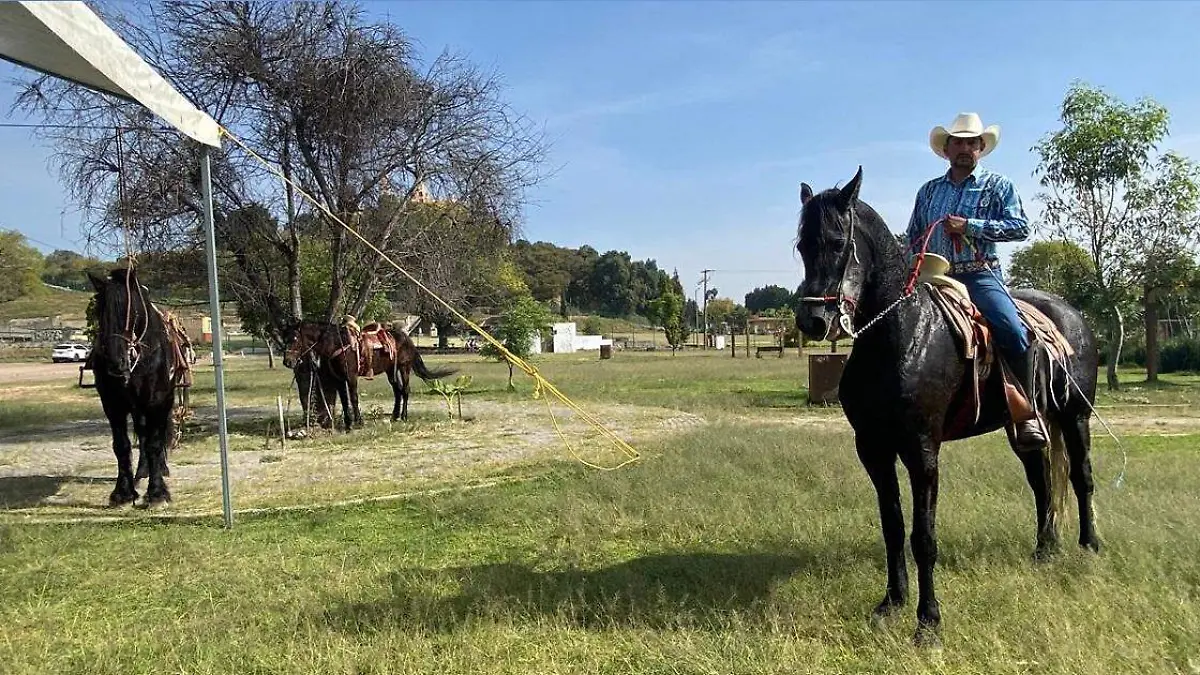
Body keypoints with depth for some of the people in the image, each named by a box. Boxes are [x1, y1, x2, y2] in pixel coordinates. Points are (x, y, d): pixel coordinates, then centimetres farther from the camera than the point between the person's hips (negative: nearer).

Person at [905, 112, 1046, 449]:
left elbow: (1021, 227, -4)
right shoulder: (929, 191, 19)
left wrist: (969, 226, -13)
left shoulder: (998, 185, 9)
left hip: (980, 275, -4)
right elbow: (913, 239, 22)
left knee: (1013, 330, -28)